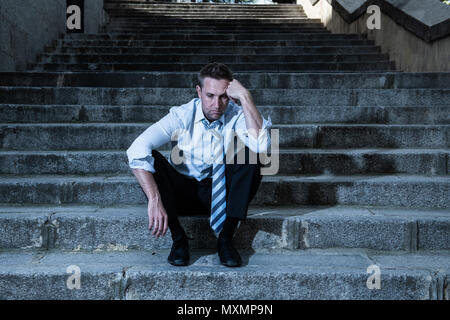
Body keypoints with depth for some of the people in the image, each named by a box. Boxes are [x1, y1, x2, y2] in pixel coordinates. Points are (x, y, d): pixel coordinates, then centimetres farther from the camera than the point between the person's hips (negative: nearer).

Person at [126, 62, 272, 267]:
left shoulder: (237, 116, -11)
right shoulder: (181, 116, -15)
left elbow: (261, 145, -33)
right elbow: (137, 150, -28)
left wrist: (245, 97, -32)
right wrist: (155, 201, -38)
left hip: (221, 194, 1)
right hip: (183, 194, 0)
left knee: (250, 154, -25)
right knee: (151, 159, -26)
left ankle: (226, 239, -20)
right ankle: (179, 239, -18)